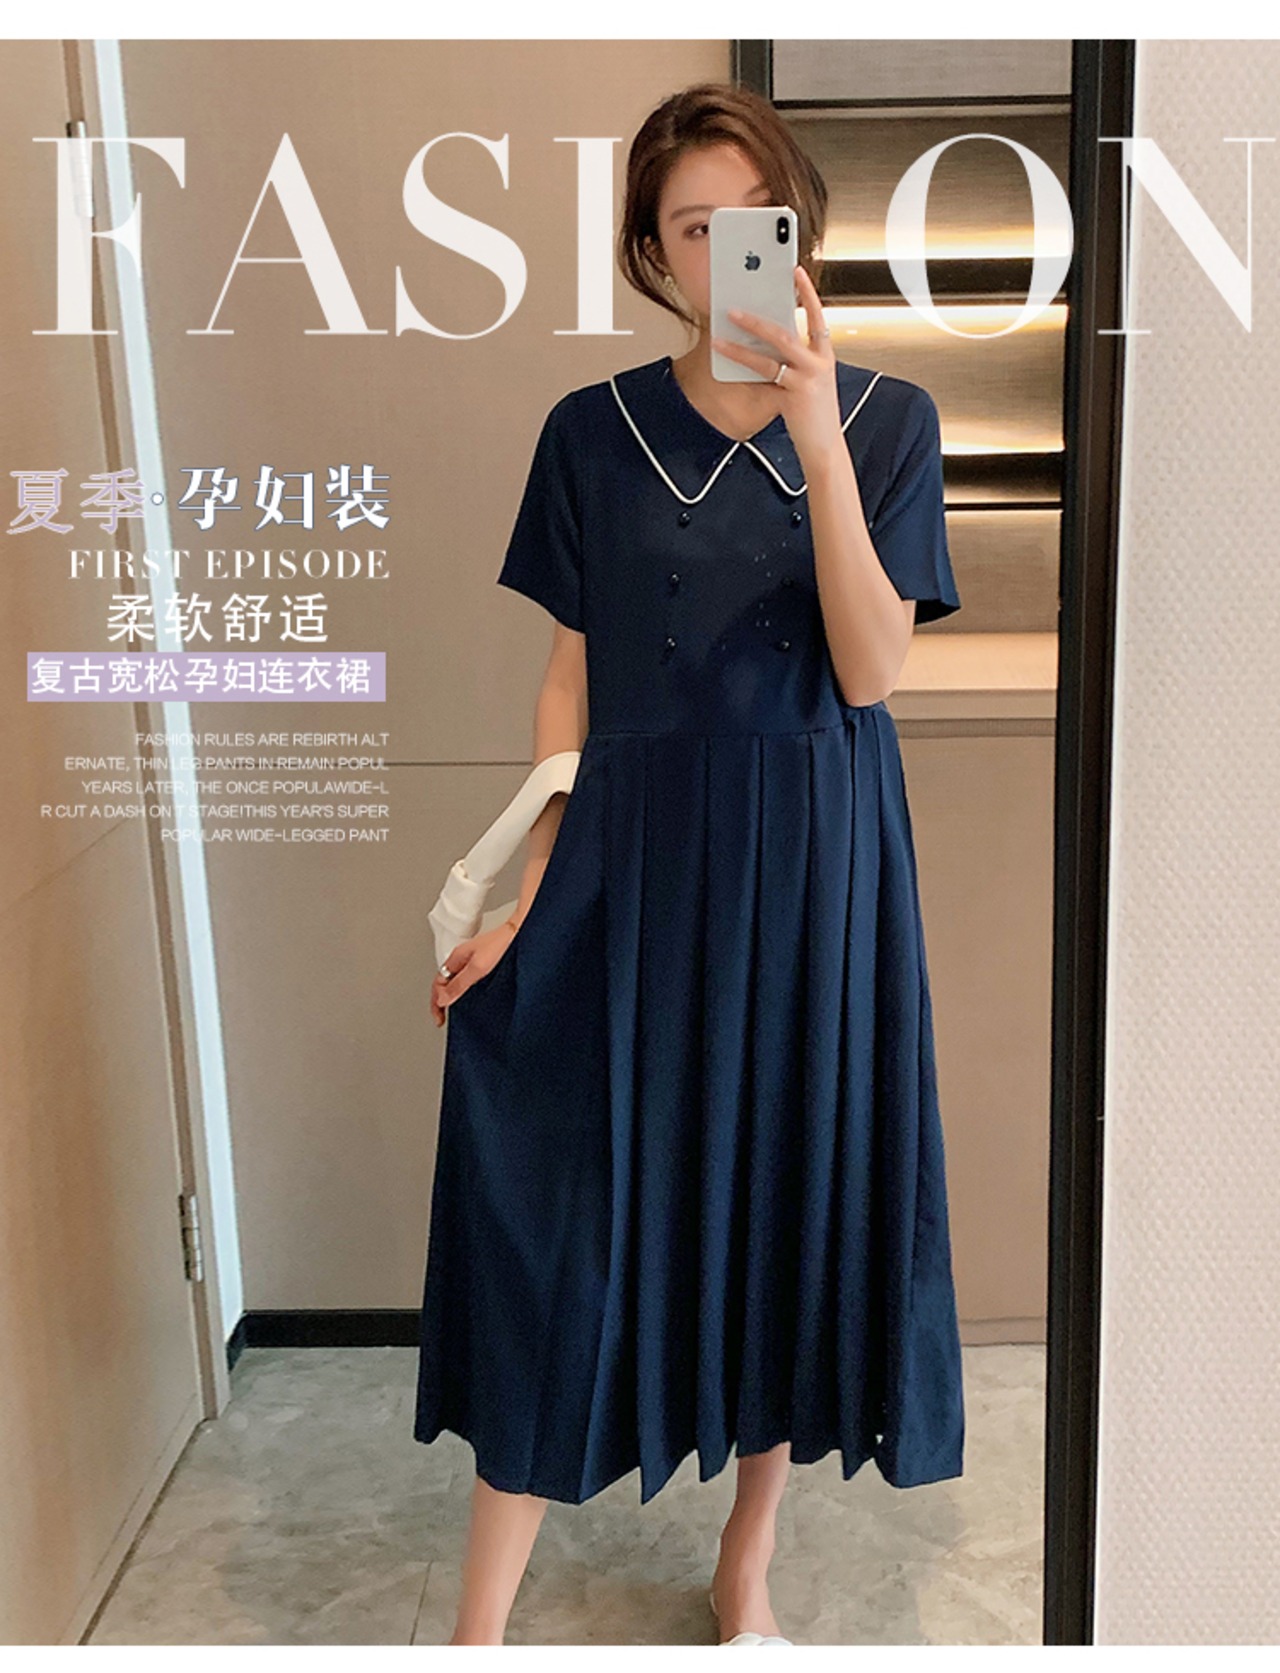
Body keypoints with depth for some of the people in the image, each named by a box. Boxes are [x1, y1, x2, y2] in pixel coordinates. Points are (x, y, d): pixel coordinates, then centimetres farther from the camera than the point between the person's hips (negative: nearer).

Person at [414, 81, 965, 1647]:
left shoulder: (886, 418, 0)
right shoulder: (594, 432, 1)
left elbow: (870, 670, -11)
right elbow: (572, 676, 1)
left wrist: (818, 440, -20)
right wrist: (520, 892, -6)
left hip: (815, 860, 1)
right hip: (636, 855, 0)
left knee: (792, 1194, 10)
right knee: (570, 1217, 1)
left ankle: (747, 1564, 34)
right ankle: (479, 1627, 17)